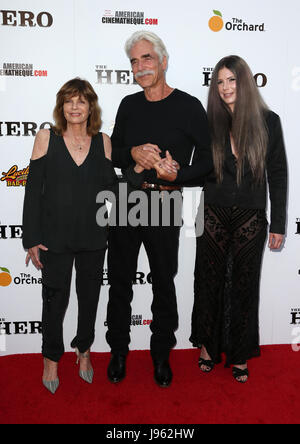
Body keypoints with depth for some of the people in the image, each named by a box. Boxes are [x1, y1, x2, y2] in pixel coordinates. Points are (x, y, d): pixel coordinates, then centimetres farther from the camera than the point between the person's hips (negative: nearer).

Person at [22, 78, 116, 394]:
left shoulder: (102, 142, 2)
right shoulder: (46, 138, -3)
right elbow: (33, 191, -5)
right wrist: (32, 238, -7)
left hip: (93, 237, 2)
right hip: (55, 237, -2)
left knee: (89, 297, 16)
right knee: (55, 300, 10)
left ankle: (84, 351, 41)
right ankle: (52, 358, 35)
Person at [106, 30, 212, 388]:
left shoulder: (188, 107, -3)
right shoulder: (129, 105, 9)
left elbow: (208, 158, -1)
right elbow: (113, 153, 14)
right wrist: (133, 153, -8)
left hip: (164, 205, -3)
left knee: (164, 284, 9)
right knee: (119, 281, 11)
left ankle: (161, 355, 30)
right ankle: (118, 352, 31)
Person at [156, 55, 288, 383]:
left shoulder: (268, 121, -1)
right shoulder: (210, 122, 3)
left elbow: (277, 175, 1)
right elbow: (203, 168, 2)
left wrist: (278, 224, -1)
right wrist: (174, 175, -19)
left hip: (251, 219, -1)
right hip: (214, 217, 1)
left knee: (244, 285, 8)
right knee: (210, 281, 9)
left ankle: (239, 356, 27)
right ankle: (208, 345, 32)